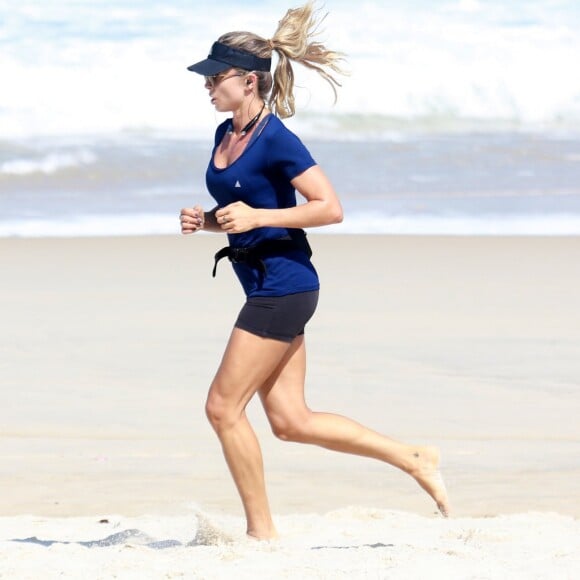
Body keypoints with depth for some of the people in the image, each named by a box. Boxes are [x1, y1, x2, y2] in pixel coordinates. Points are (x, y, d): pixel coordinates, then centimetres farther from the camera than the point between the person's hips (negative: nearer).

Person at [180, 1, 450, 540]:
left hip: (283, 286, -9)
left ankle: (261, 531, 4)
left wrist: (257, 216, -21)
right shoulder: (225, 134, 12)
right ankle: (413, 459, 17)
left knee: (224, 406, -6)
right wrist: (203, 221, 4)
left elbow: (330, 208, -18)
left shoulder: (275, 140, -15)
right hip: (265, 288, 9)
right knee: (291, 421, 8)